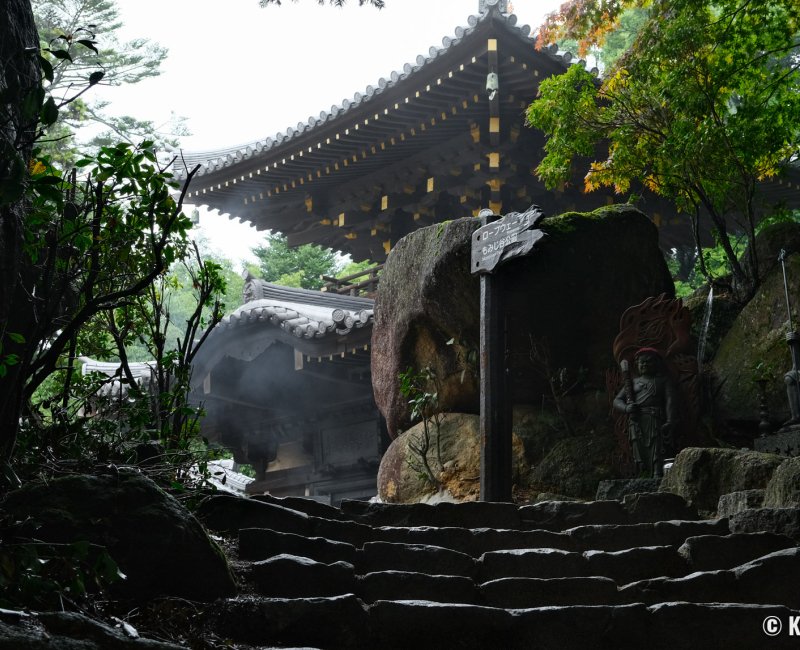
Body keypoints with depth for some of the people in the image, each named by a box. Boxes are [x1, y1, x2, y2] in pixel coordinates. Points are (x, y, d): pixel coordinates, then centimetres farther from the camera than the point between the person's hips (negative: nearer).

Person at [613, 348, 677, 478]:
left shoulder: (663, 381, 19)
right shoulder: (633, 383, 27)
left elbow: (670, 401, 6)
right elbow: (617, 400, 21)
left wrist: (670, 422, -11)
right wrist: (626, 408, -3)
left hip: (655, 419, -3)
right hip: (636, 420, 3)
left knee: (655, 454, -17)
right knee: (640, 456, -9)